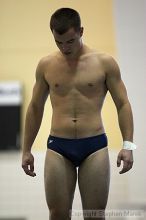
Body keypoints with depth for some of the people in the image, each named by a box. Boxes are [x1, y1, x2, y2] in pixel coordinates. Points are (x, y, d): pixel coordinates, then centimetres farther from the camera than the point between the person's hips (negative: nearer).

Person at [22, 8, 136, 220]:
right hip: (58, 148, 2)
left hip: (95, 146, -1)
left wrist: (128, 145, -8)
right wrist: (26, 149, 13)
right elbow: (35, 108, 15)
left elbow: (123, 104, 2)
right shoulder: (46, 65, 7)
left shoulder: (105, 62, 1)